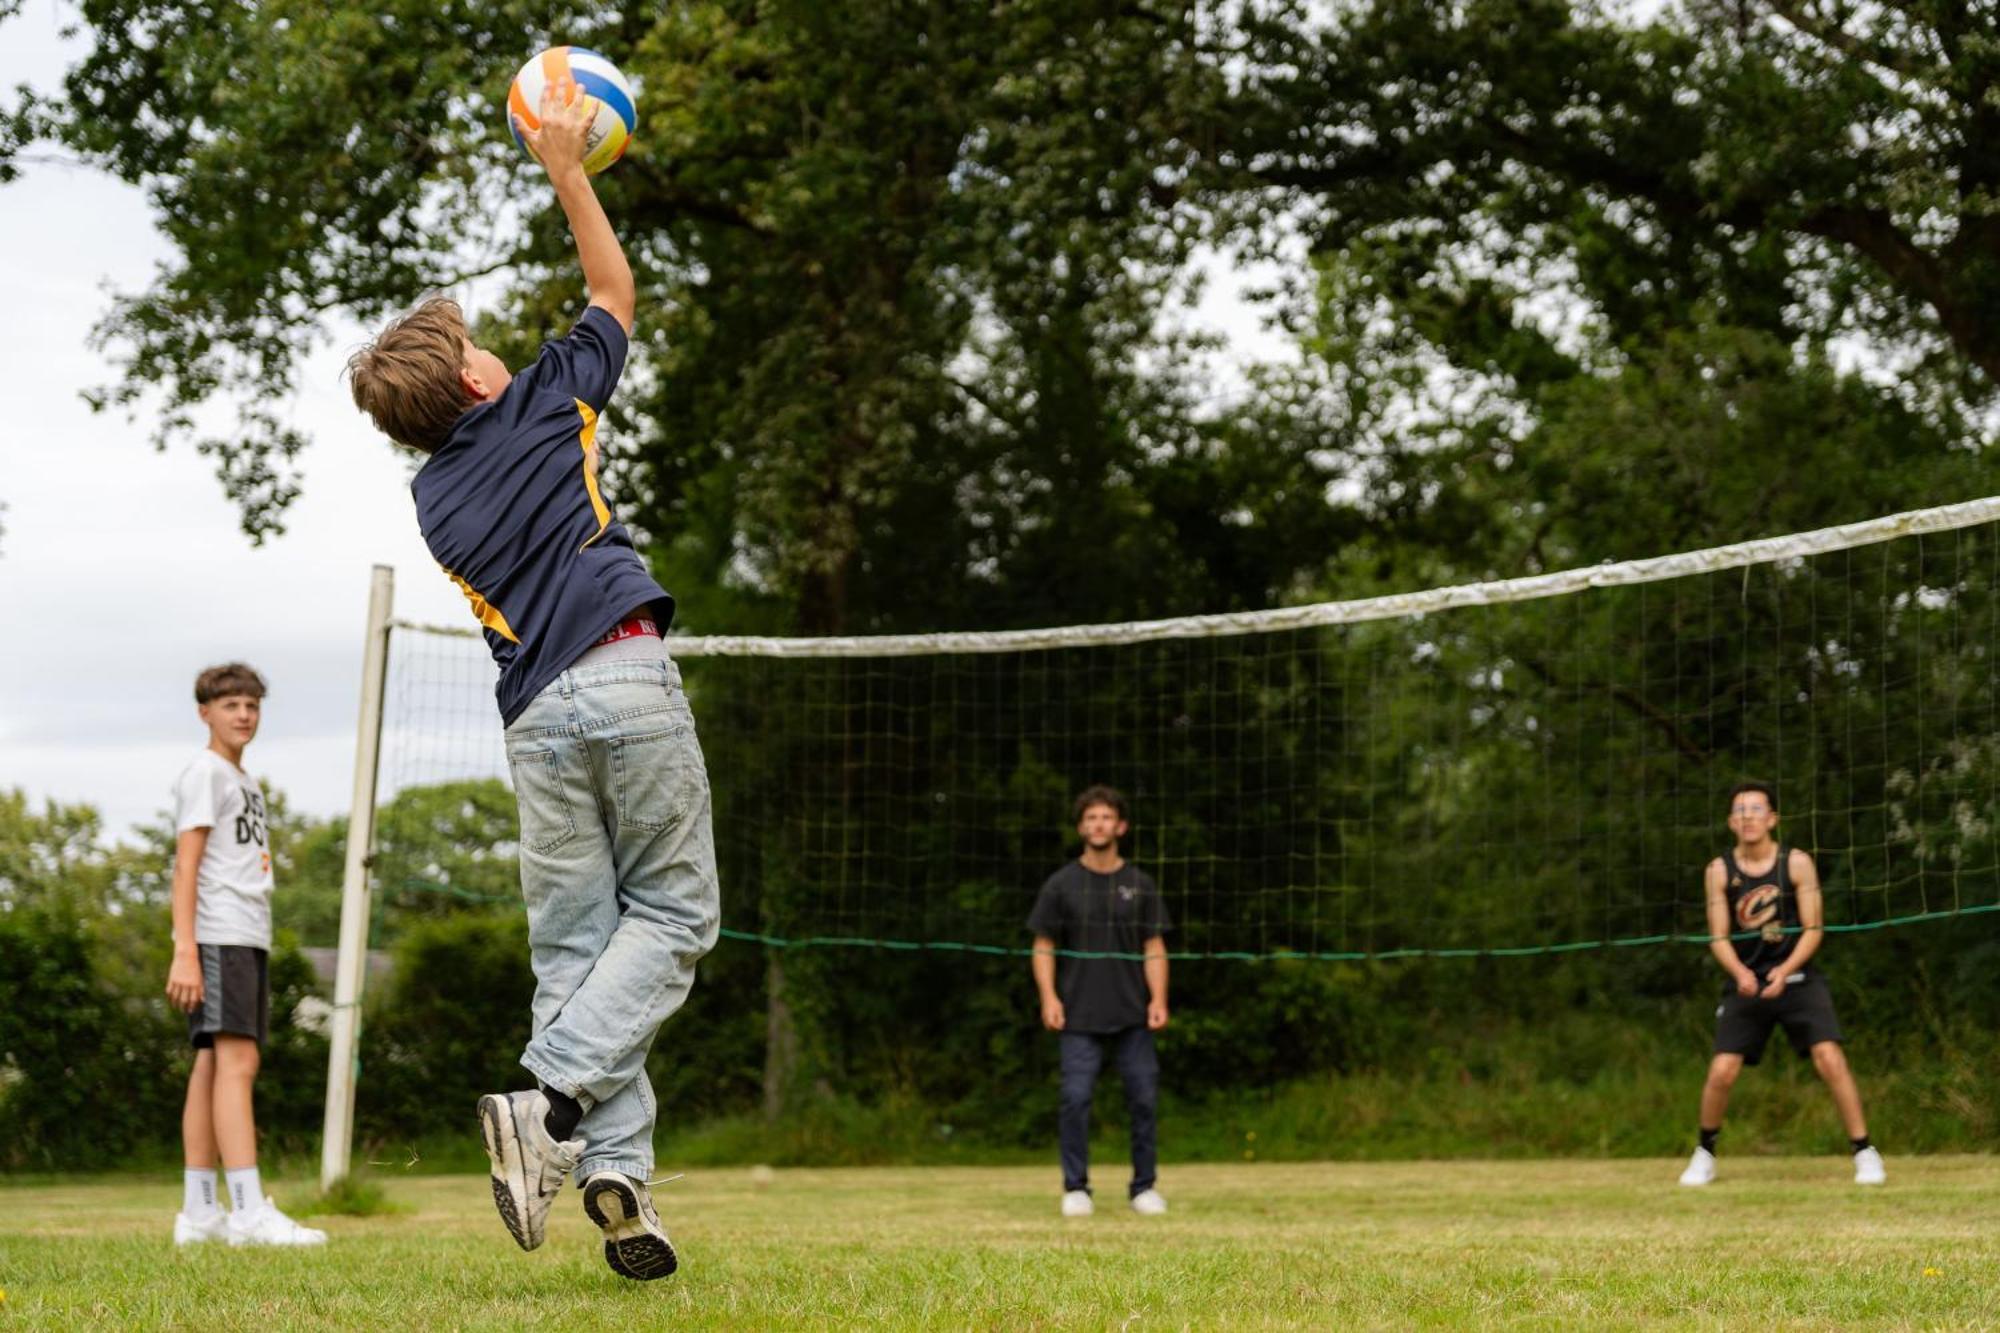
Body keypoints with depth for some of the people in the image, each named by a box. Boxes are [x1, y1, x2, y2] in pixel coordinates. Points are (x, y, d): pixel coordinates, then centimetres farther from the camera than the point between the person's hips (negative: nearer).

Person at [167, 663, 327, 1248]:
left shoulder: (247, 782, 24)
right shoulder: (204, 773, -3)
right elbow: (186, 866, -10)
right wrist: (184, 952, -18)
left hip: (250, 940, 9)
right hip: (217, 938, -9)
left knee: (213, 1067, 6)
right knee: (235, 1062, -15)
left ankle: (198, 1212, 5)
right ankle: (250, 1211, -22)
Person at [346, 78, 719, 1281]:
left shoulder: (435, 497, 16)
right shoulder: (543, 403, 6)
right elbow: (615, 293, 19)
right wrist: (564, 167, 23)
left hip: (538, 719, 4)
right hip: (627, 680, -4)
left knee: (574, 949, 4)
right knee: (672, 912, 1)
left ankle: (615, 1171, -9)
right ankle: (554, 1102, -19)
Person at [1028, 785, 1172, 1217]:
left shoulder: (1140, 885, 8)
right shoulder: (1061, 885, 5)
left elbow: (1154, 947, 7)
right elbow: (1044, 946, 5)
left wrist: (1158, 998, -6)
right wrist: (1049, 997, -8)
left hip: (1132, 1014, 1)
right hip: (1078, 1015, -1)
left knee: (1144, 1097, -1)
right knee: (1075, 1097, -7)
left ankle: (1144, 1186, 11)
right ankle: (1075, 1188, 3)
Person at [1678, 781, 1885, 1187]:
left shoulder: (1796, 863, -6)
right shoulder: (1719, 871, -2)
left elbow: (1813, 929, -5)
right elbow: (1718, 937, -2)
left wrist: (1785, 970, -21)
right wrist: (1739, 973, -22)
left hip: (1796, 979, -1)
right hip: (1746, 983, 1)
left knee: (1830, 1058, -17)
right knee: (1721, 1072, -8)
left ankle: (1864, 1153, -7)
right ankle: (1705, 1153, 16)